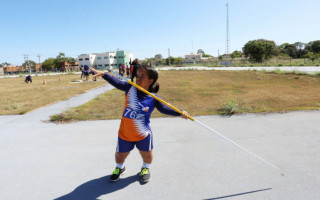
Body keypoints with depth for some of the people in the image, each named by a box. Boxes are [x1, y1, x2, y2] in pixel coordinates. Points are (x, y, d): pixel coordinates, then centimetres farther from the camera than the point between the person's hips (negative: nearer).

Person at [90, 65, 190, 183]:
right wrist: (103, 74, -27)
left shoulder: (154, 98, -13)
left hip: (143, 134, -1)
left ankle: (145, 168, 53)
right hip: (125, 133, 2)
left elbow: (164, 108, -7)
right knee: (120, 155, 20)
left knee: (147, 155, 18)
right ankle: (120, 168, 54)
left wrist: (180, 113, -18)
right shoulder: (130, 88, -10)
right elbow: (117, 83, -13)